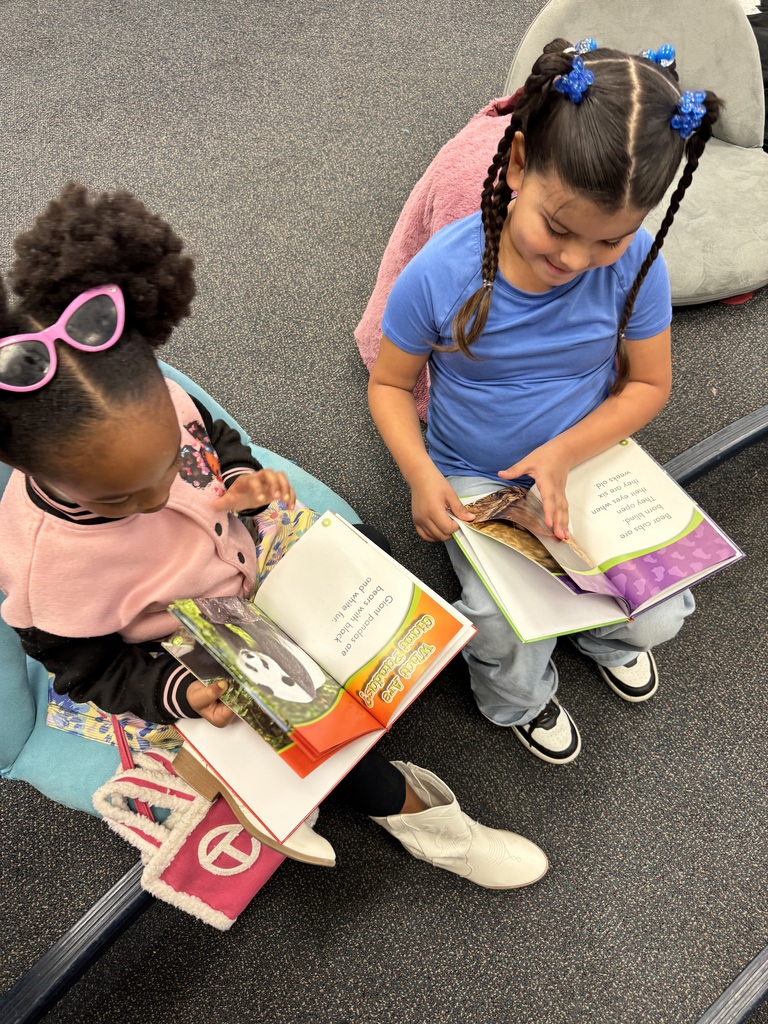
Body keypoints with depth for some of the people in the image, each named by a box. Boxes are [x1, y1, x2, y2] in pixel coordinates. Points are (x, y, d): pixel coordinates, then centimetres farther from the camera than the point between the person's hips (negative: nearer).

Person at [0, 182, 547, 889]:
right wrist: (179, 692, -30)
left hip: (245, 564, 6)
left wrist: (242, 480, -21)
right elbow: (89, 670, -15)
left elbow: (219, 442, 0)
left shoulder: (159, 403, -24)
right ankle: (408, 810, 18)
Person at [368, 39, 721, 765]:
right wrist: (420, 474, -27)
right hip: (475, 480, -2)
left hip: (589, 458, 3)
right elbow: (389, 384, -10)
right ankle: (521, 702, 25)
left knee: (659, 615, -3)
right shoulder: (440, 274, -24)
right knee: (507, 636, -15)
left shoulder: (634, 264, -17)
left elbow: (648, 383, -6)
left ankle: (607, 635, 38)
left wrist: (566, 451, -22)